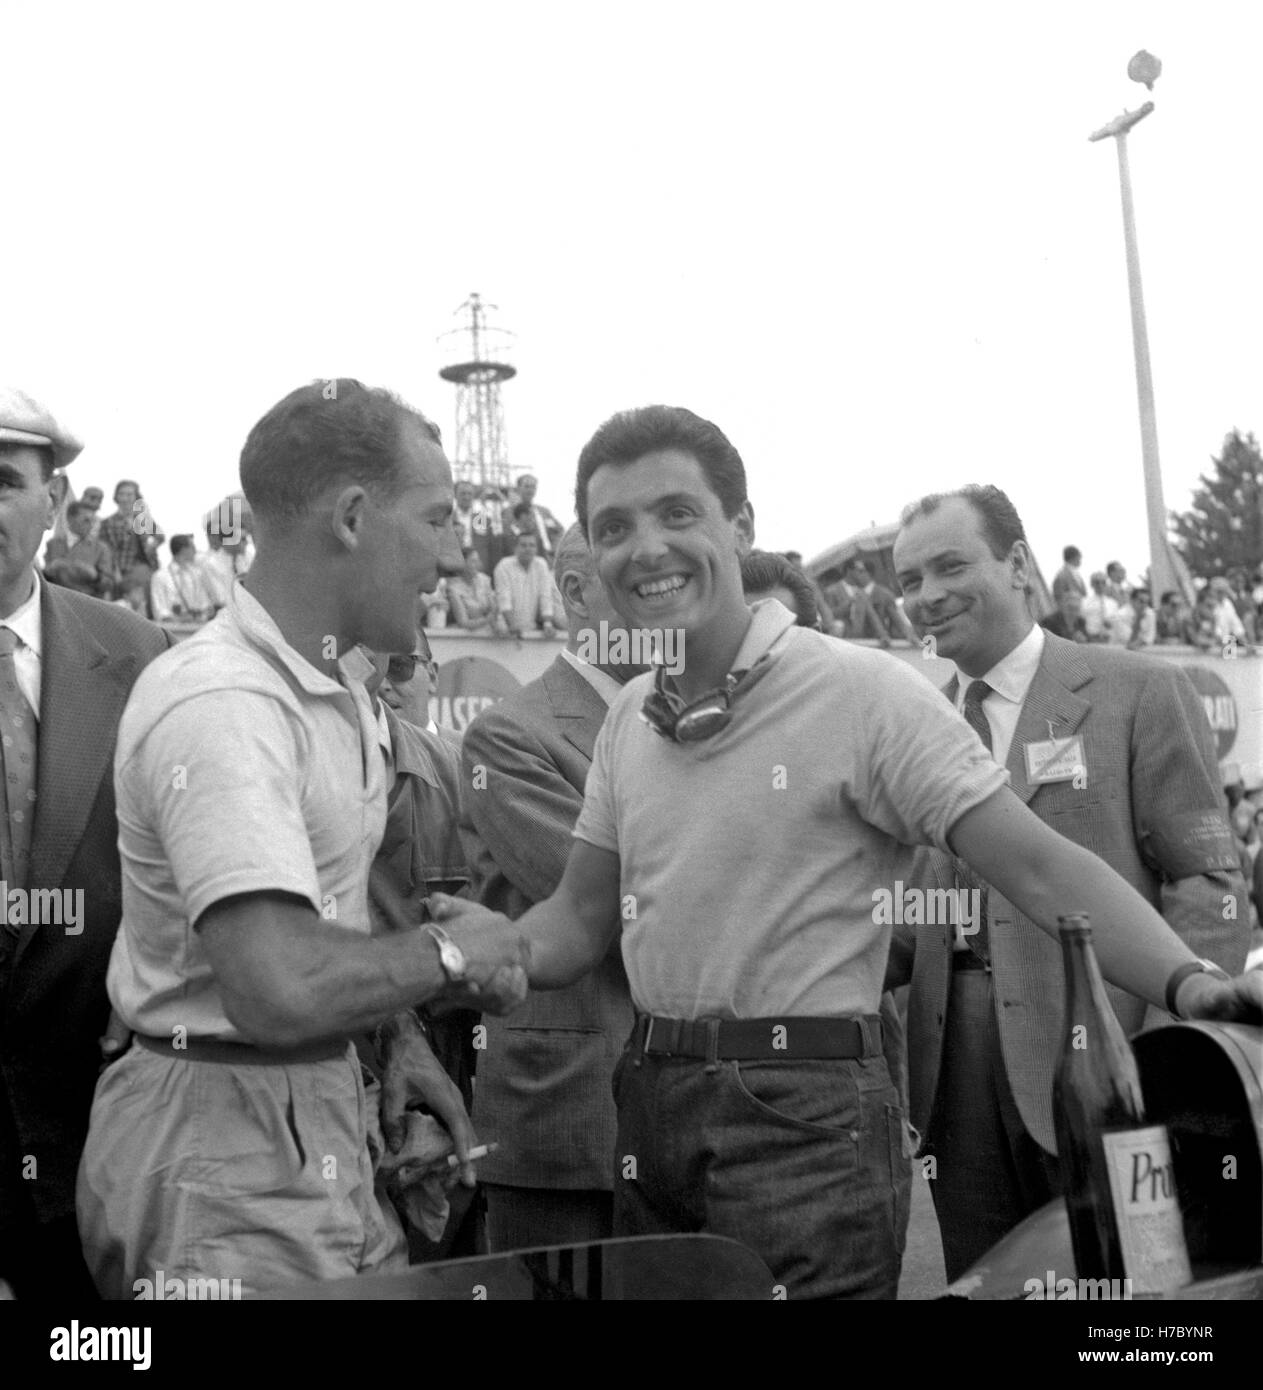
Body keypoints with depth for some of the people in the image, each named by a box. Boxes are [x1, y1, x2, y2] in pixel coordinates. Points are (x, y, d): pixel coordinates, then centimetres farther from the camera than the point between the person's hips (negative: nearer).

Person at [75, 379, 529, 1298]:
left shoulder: (341, 684, 8)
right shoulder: (220, 706, -24)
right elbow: (280, 991, -32)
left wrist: (402, 1037, 7)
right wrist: (451, 956, -17)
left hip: (327, 1111, 9)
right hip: (225, 1144, -9)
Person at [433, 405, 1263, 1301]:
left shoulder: (862, 692, -12)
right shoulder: (629, 716, 8)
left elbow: (1038, 868, -16)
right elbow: (579, 922, 13)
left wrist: (1189, 985, -30)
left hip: (805, 1113, -6)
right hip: (648, 1105, 7)